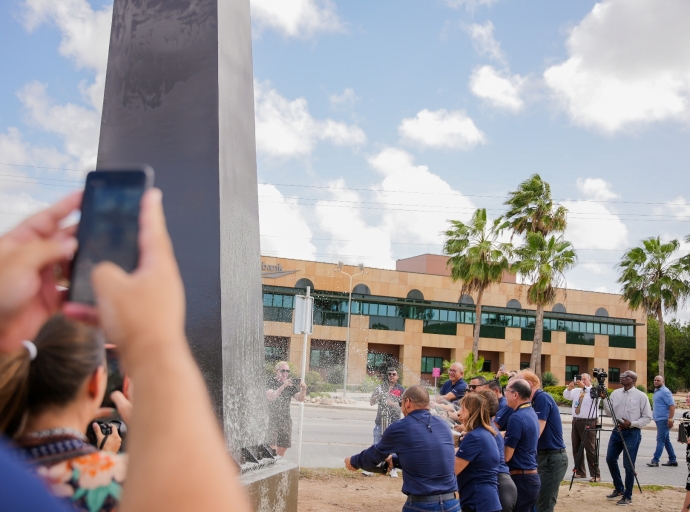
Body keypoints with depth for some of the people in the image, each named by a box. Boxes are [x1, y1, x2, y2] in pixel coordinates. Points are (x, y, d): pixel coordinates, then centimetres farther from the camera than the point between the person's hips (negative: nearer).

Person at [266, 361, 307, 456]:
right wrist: (283, 386, -35)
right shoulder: (271, 382, -6)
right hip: (271, 419, -5)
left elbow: (300, 398, -1)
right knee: (272, 449, -13)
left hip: (285, 420, 5)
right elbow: (270, 397, -23)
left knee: (282, 449, 7)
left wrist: (303, 390, -22)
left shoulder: (290, 384, 8)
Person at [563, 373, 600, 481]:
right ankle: (580, 472, 22)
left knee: (590, 449, -8)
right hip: (576, 421, 7)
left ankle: (595, 475, -3)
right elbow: (566, 396, 3)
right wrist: (569, 388, -15)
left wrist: (584, 387, -32)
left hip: (588, 423, -7)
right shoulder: (576, 391, 14)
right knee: (576, 448, 11)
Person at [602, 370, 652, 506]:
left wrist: (631, 424, -17)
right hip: (617, 430, 6)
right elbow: (609, 411, 7)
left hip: (632, 433, -6)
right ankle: (619, 489, 29)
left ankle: (627, 496, 12)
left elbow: (647, 417, -6)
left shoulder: (641, 396, -7)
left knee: (628, 465, -2)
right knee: (610, 459, 9)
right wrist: (604, 398, -6)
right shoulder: (616, 393, 7)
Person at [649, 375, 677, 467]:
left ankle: (655, 460, -8)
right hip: (659, 419, 10)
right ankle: (672, 460, 21)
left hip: (663, 420, -10)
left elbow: (672, 405, -20)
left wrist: (670, 419, -25)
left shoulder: (665, 392, -14)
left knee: (660, 440, -8)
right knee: (666, 440, 14)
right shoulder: (656, 391, 16)